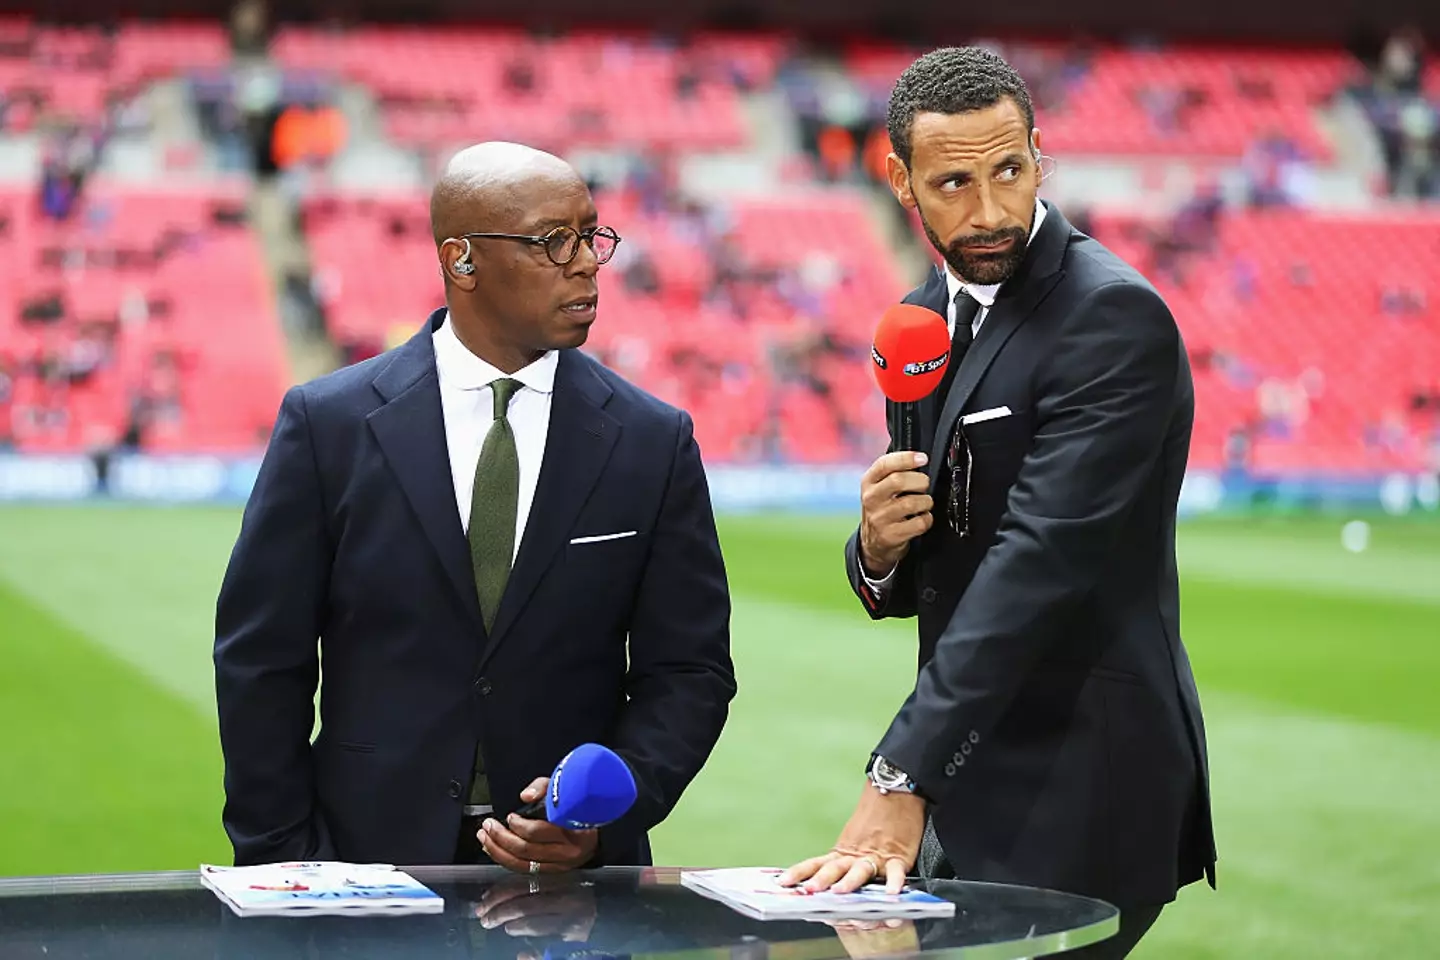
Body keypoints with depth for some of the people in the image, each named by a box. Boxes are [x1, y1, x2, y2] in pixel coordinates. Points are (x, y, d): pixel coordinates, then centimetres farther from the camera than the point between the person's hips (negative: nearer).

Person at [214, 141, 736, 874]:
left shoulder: (655, 442, 5)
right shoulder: (328, 423, 2)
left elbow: (689, 670, 6)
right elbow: (261, 661, 4)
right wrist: (281, 865, -2)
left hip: (573, 866, 1)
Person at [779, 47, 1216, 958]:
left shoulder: (1114, 318, -16)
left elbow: (1038, 562, -24)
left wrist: (899, 781, -28)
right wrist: (881, 549, -9)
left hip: (1077, 796, -8)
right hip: (971, 790, 8)